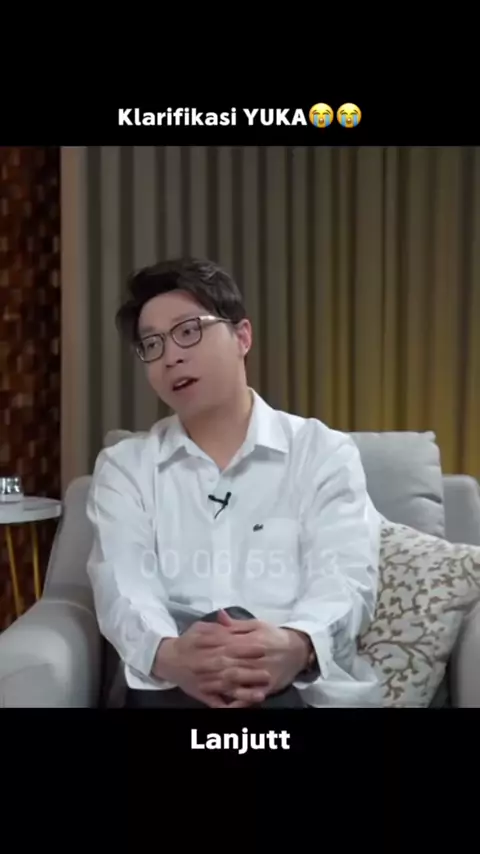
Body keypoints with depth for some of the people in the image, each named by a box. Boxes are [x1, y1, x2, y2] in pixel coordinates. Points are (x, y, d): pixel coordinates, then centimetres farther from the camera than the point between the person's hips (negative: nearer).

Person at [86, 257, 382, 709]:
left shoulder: (324, 452, 10)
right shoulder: (122, 467, 14)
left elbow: (346, 578, -5)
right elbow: (124, 588, -3)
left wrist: (298, 645, -31)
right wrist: (168, 654, -29)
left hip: (313, 686, 0)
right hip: (173, 688, 0)